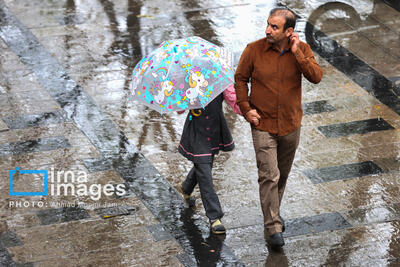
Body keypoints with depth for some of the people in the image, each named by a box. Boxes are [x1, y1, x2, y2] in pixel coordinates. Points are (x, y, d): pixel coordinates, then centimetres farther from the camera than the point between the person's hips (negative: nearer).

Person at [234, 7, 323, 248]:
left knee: (282, 174, 18)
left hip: (291, 126, 3)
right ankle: (273, 228, -4)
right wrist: (246, 109, -6)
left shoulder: (302, 50, -6)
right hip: (263, 125, -3)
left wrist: (297, 53, -24)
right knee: (269, 176, -10)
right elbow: (240, 79, 2)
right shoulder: (254, 50, -10)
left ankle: (274, 213, 40)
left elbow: (316, 77, -18)